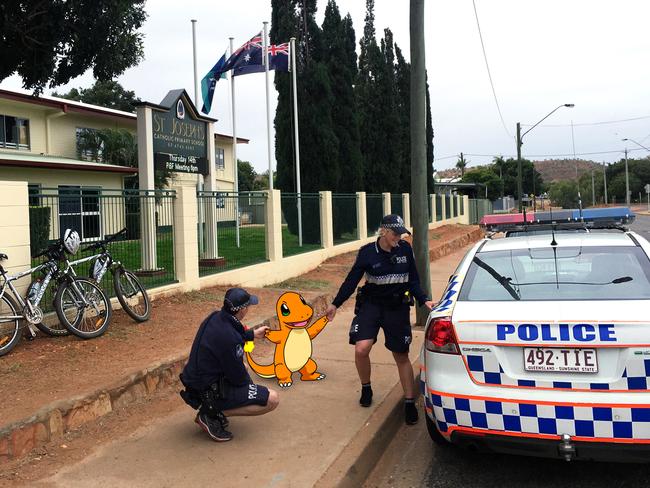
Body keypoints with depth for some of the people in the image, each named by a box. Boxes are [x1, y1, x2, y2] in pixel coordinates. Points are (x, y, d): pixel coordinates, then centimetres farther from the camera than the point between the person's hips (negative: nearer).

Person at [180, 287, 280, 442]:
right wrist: (249, 384, 4)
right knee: (272, 399, -10)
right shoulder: (229, 338, -29)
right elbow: (239, 378, -18)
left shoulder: (214, 317, -3)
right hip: (209, 393, -9)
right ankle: (213, 415, -6)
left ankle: (211, 409, 18)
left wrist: (252, 334, 27)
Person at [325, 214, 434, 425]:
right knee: (361, 350, -16)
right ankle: (366, 388, 13)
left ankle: (410, 403, 21)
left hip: (397, 308, 1)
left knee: (401, 356, 6)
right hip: (371, 305, -1)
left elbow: (413, 281, 3)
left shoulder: (405, 249, -4)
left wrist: (424, 300, -10)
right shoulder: (367, 252, -9)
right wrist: (335, 304, -3)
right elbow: (352, 280, -3)